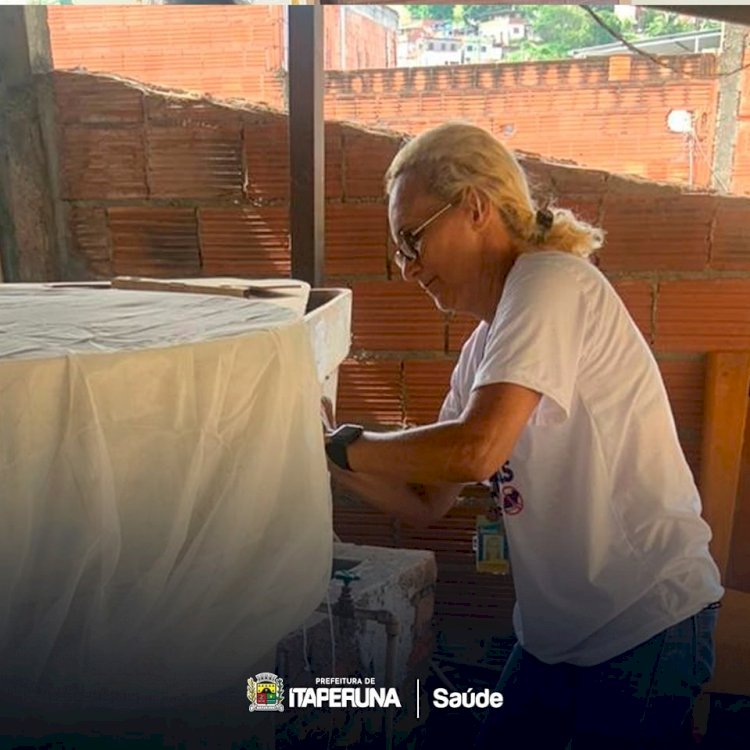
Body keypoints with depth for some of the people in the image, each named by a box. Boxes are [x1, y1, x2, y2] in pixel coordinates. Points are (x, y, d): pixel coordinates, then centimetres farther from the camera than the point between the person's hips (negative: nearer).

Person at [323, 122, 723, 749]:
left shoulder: (551, 281, -18)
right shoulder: (484, 346, 6)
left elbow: (474, 451, -31)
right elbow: (428, 503, 8)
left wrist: (343, 444, -17)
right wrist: (322, 454, -3)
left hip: (645, 626, -7)